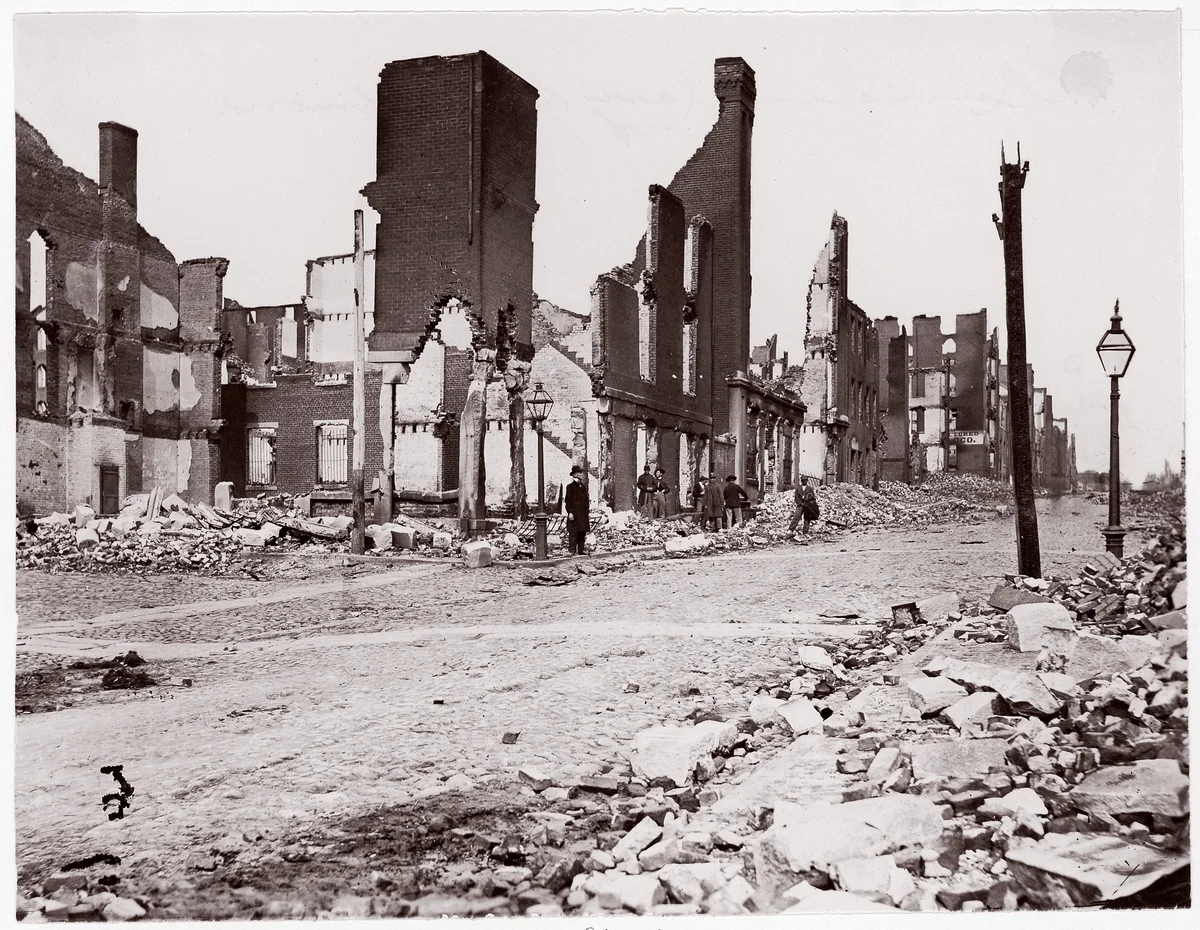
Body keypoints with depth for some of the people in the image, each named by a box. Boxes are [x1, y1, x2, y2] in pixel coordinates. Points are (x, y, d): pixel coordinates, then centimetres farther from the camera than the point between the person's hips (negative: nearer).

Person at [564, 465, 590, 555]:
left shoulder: (584, 486, 18)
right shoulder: (570, 487, -3)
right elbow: (568, 500, -7)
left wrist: (587, 512, 15)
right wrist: (570, 512, -16)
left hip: (583, 515, 7)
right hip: (574, 515, -7)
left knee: (582, 534, 7)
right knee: (573, 533, -7)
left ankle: (580, 550, 13)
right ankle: (573, 551, -6)